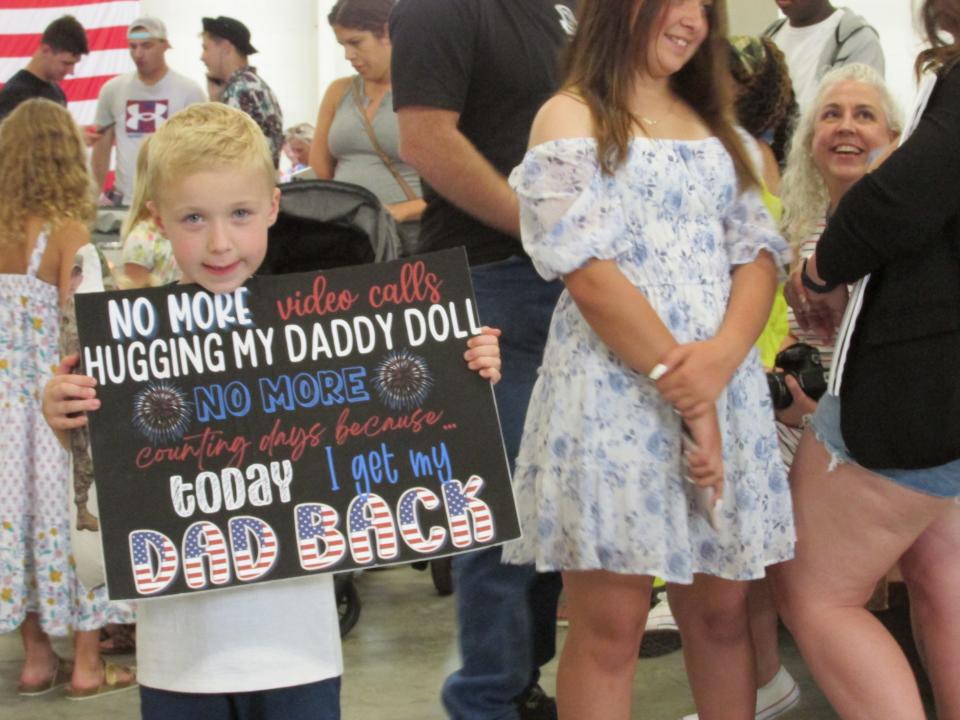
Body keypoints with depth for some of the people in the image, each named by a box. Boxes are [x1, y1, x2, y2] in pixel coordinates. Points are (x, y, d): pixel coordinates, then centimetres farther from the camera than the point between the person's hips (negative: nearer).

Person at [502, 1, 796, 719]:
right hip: (615, 394, -5)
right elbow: (590, 275, -11)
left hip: (727, 386, 6)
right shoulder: (572, 119, 0)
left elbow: (759, 252, 8)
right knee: (609, 626, -2)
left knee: (722, 609, 8)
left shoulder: (715, 126, 19)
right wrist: (683, 388, -14)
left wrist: (724, 355, -12)